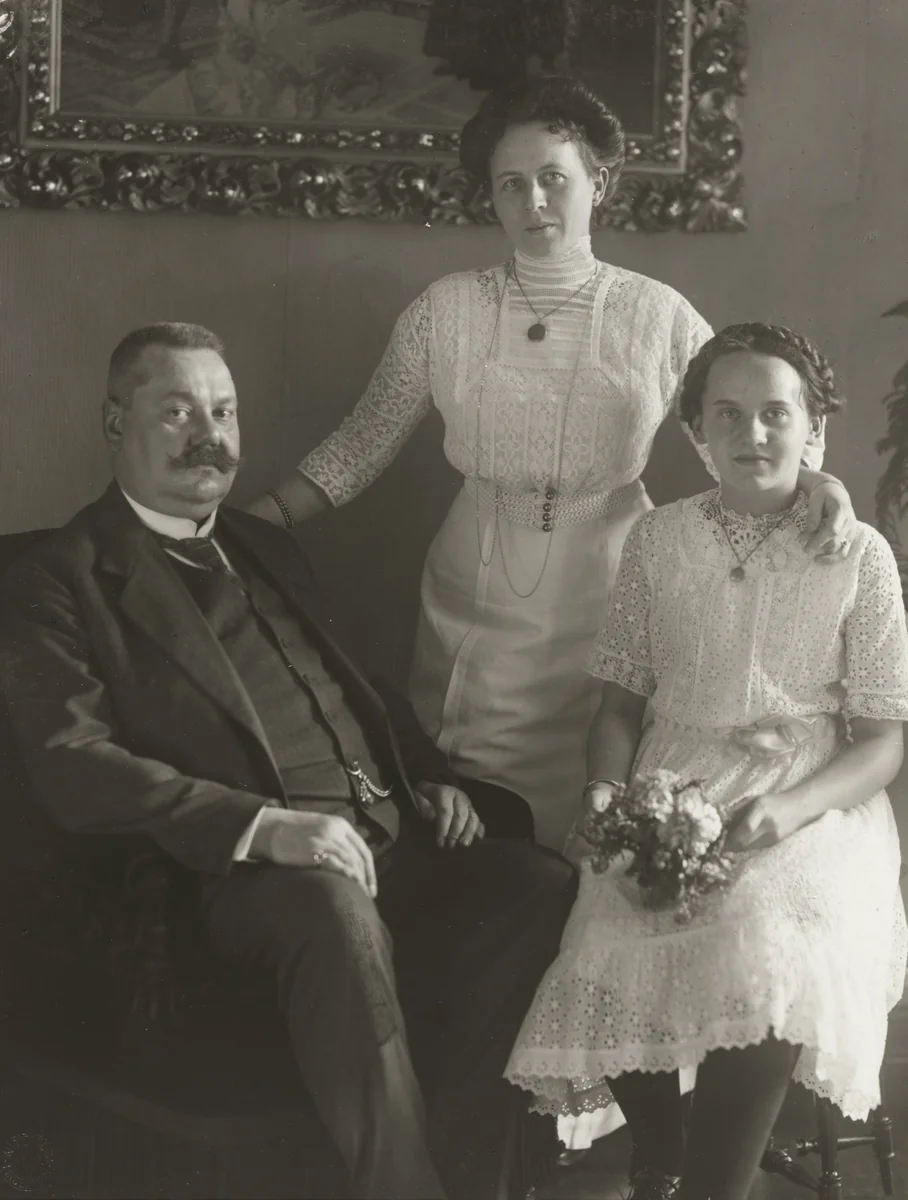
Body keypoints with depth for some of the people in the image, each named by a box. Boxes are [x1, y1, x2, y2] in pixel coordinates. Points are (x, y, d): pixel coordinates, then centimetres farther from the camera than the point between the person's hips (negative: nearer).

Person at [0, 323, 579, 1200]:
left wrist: (429, 777, 10)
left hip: (385, 840, 7)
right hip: (248, 870, -7)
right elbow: (71, 763, -12)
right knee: (337, 911, -38)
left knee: (546, 887, -18)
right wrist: (261, 823, -22)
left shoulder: (264, 548, 25)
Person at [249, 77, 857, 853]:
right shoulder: (446, 310, 1)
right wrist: (251, 524, -4)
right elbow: (362, 445, 5)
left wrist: (813, 478, -16)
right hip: (475, 611, 1)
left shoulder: (659, 316, 0)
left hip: (607, 609, 0)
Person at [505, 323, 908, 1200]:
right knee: (613, 952, -27)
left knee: (768, 961, -32)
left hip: (814, 804, -2)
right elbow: (620, 701, 13)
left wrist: (791, 808, -16)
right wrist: (607, 791, -8)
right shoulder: (656, 542, 11)